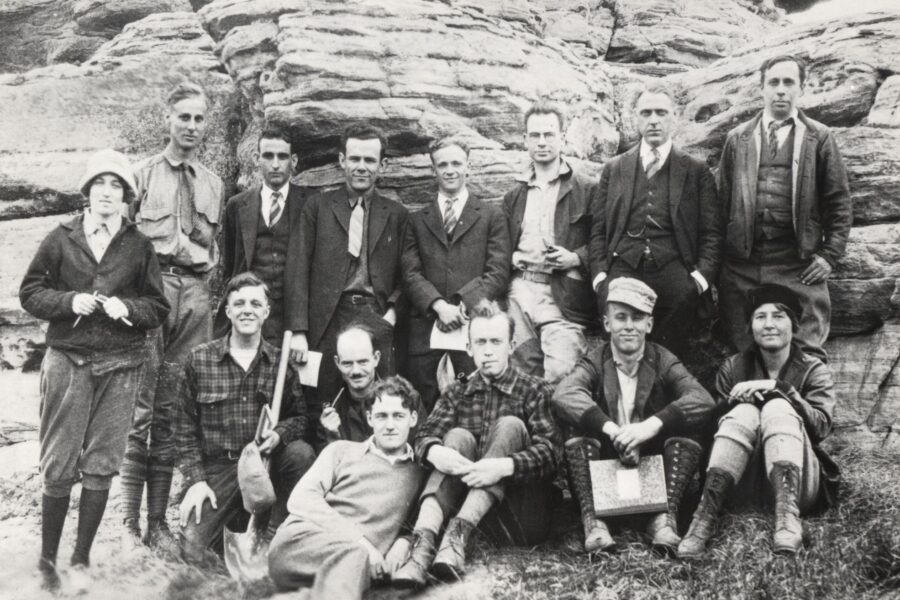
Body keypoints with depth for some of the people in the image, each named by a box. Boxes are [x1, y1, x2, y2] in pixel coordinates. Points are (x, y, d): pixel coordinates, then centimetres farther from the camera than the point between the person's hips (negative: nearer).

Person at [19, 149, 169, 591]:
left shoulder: (139, 247, 7)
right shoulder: (61, 239, 5)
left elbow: (158, 308, 7)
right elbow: (31, 293, 6)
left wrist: (125, 307, -11)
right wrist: (70, 301, -10)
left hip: (120, 364, 1)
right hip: (67, 360, -1)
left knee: (101, 467, 3)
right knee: (59, 466, 1)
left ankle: (81, 561, 15)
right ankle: (47, 560, 15)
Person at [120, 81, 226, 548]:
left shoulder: (213, 185, 18)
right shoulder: (143, 175, 6)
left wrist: (201, 258, 4)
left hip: (194, 294, 4)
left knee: (174, 411, 4)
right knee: (139, 408, -7)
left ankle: (158, 522, 9)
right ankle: (129, 522, -1)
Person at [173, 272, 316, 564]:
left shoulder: (281, 363, 2)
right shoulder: (199, 359, 1)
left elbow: (301, 417, 5)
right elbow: (185, 428, 3)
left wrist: (279, 433, -18)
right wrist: (196, 480, -7)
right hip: (216, 469, -1)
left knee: (301, 452, -30)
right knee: (192, 552, -18)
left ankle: (276, 539, -12)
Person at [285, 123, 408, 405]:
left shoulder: (396, 214, 13)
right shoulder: (317, 206, 8)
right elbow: (298, 269, 2)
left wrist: (393, 310, -5)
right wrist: (298, 331, -6)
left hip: (377, 320, 1)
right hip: (328, 322, -1)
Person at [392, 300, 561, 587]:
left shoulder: (535, 390, 4)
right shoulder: (458, 393, 15)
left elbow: (549, 451, -11)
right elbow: (424, 436, -1)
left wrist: (505, 466, -31)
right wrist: (435, 452, -26)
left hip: (522, 511, -2)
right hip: (468, 497, 2)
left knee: (510, 426, -21)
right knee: (459, 437, -20)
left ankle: (457, 533, -38)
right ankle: (423, 542, -43)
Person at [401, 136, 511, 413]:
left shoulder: (492, 217, 11)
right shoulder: (417, 220, 16)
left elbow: (498, 273, 1)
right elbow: (411, 273, 6)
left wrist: (463, 306, -12)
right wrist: (439, 305, -12)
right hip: (426, 327, 2)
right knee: (422, 412, 0)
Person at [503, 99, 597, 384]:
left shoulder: (586, 191, 5)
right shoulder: (514, 196, 19)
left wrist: (575, 257, -13)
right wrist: (513, 258, 4)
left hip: (563, 295, -4)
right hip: (520, 289, 4)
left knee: (561, 376, -16)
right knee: (524, 375, 3)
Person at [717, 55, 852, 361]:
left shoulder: (819, 138, 7)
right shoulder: (738, 138, 13)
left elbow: (839, 201, 6)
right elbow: (722, 199, 11)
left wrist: (830, 254, -3)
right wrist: (719, 257, 5)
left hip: (799, 265, -2)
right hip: (742, 264, 2)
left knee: (805, 355, -4)